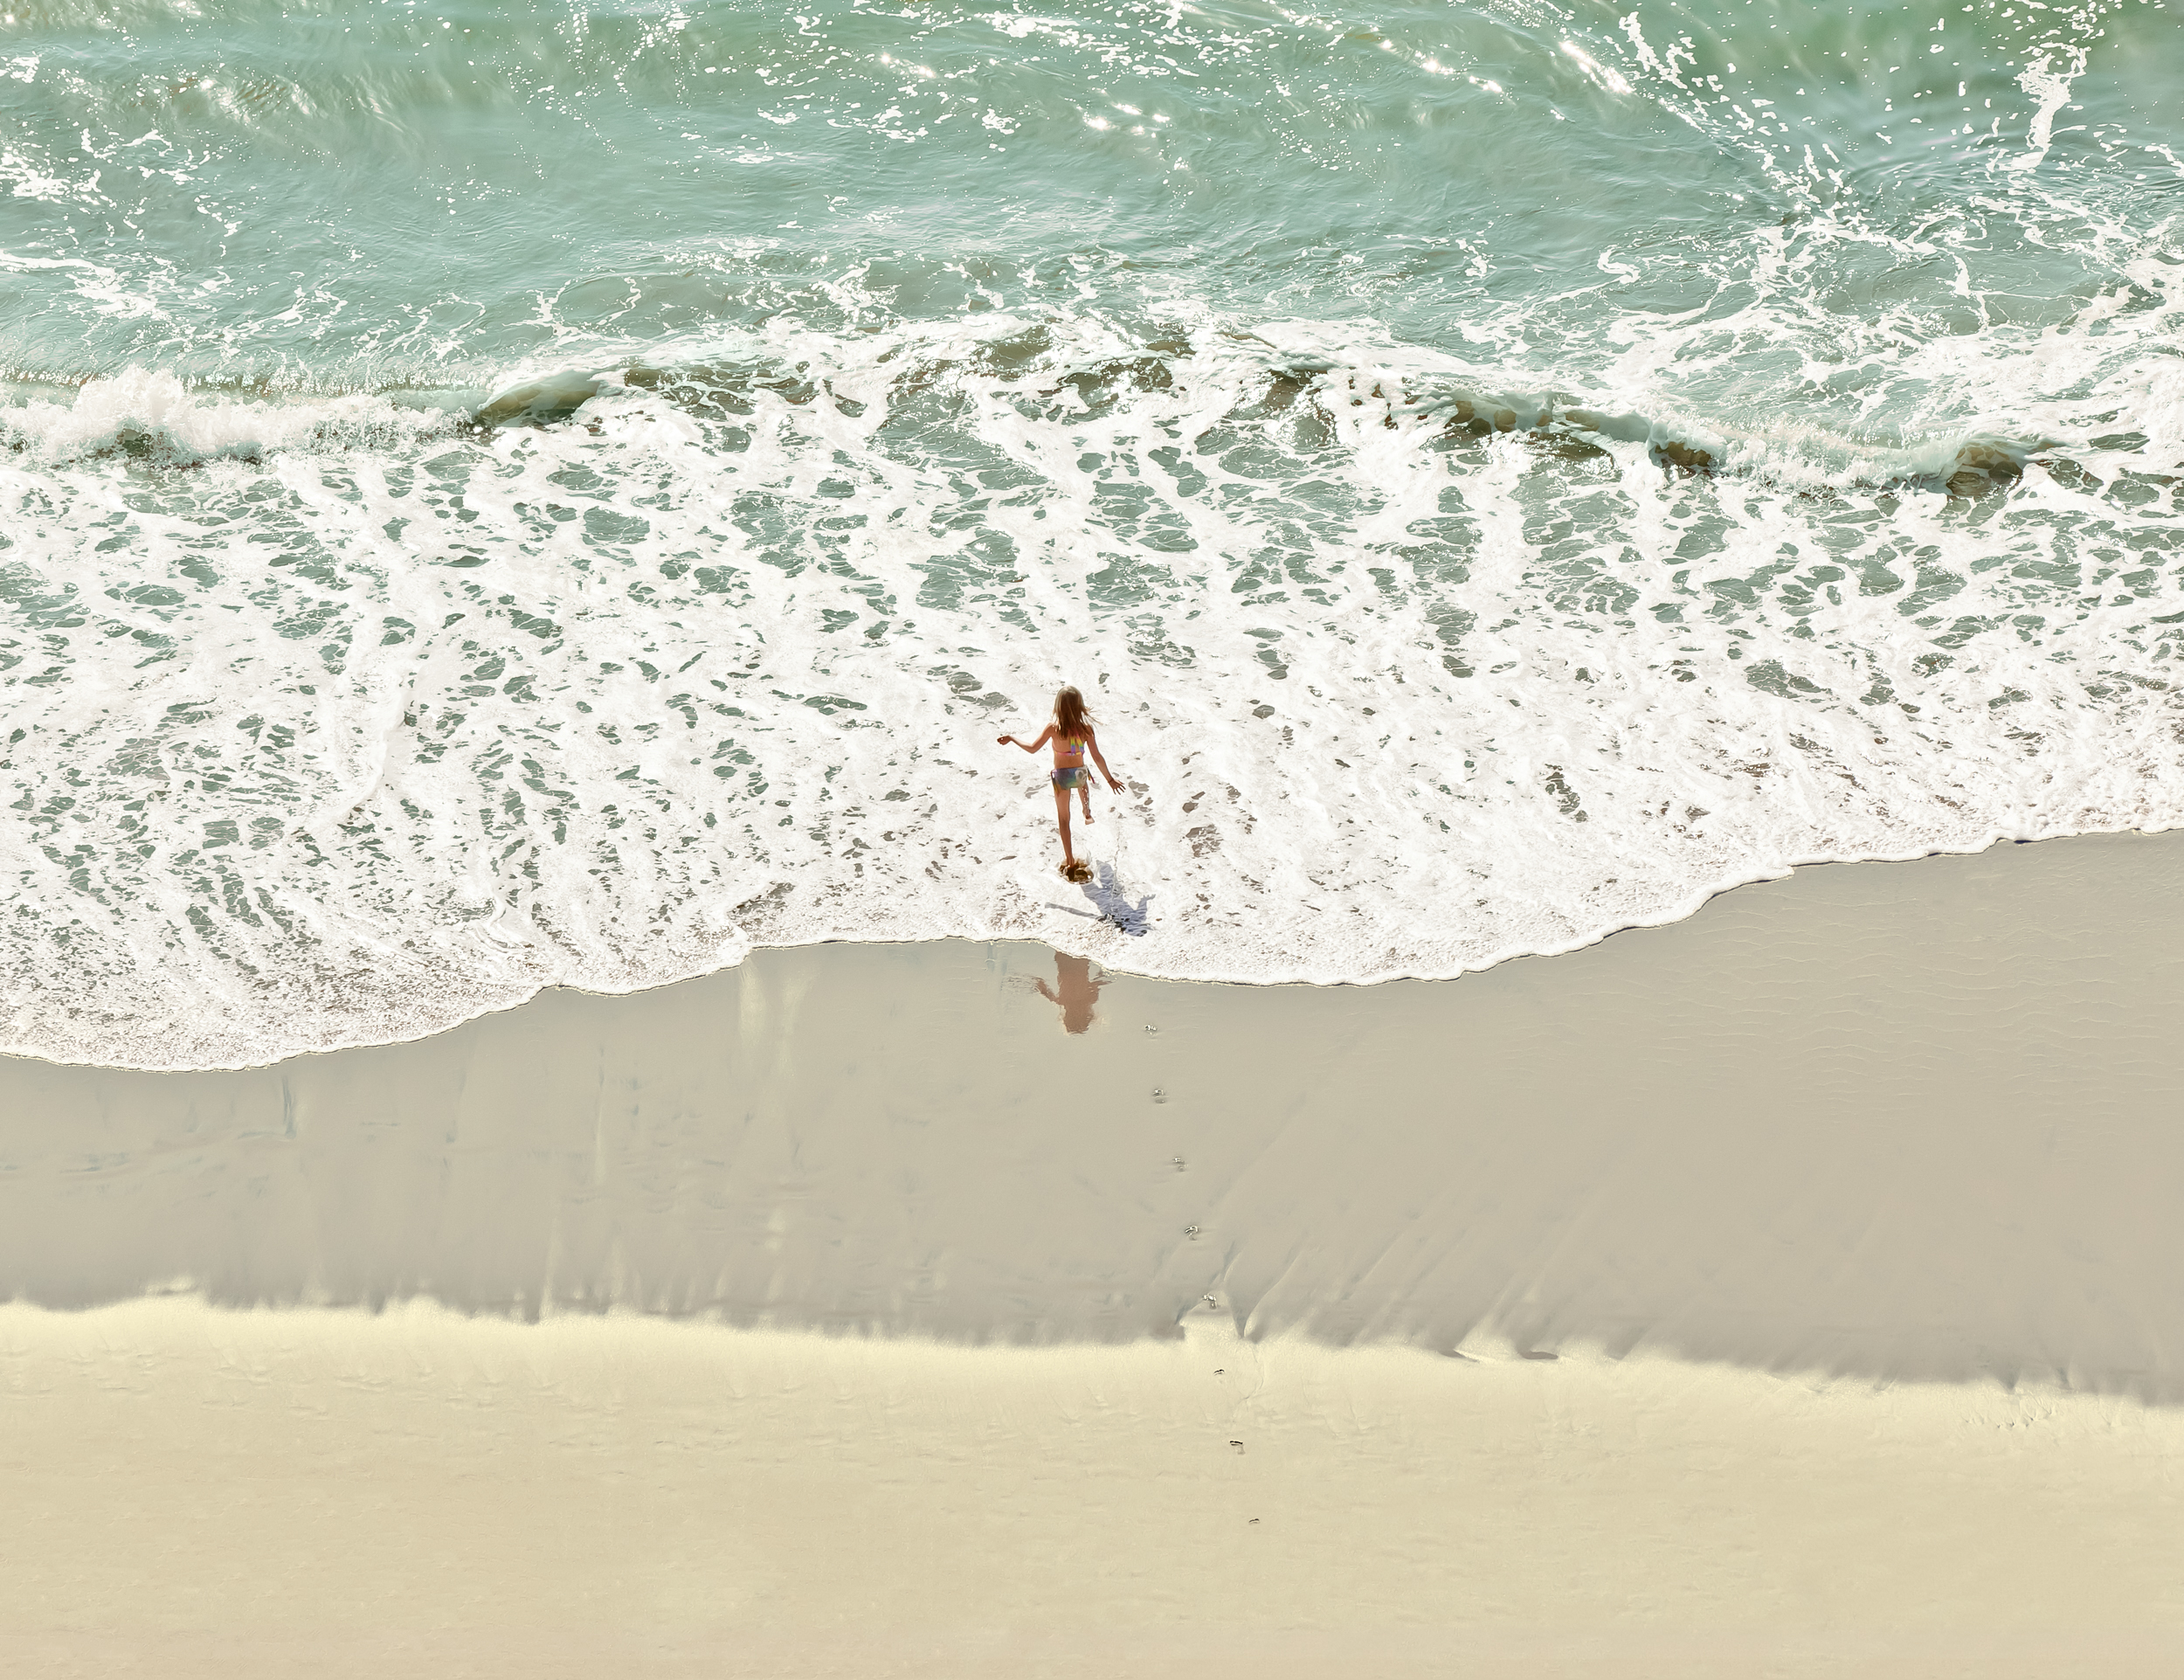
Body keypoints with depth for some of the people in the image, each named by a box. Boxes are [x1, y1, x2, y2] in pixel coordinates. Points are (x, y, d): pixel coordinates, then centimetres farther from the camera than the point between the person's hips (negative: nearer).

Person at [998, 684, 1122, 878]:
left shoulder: (1054, 728, -25)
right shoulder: (1086, 728, -20)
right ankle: (1088, 815, 68)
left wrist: (1012, 738, -7)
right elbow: (1097, 757, -15)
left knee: (1063, 818, 15)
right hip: (1080, 773, 2)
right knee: (1083, 784, 42)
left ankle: (1069, 859, 17)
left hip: (1061, 776, -2)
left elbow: (1032, 748, -22)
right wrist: (1110, 779, -3)